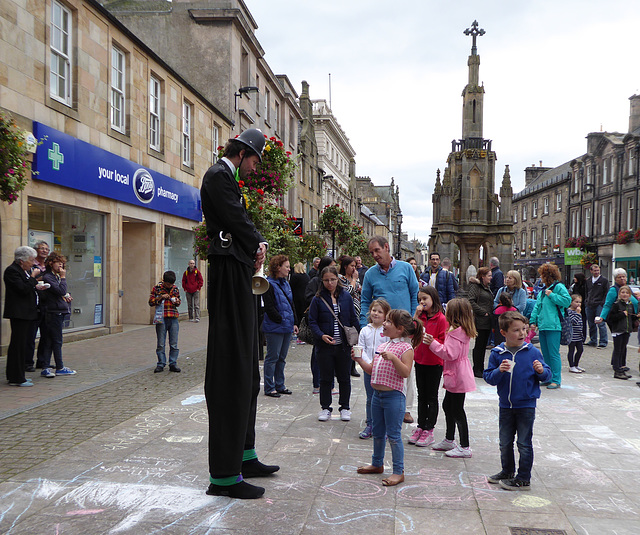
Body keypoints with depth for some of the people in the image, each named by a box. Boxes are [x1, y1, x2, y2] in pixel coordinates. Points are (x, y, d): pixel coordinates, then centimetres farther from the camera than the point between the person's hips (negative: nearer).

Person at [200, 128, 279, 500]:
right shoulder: (218, 176, -8)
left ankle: (244, 456, 27)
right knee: (232, 371, -9)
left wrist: (257, 245, 2)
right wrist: (258, 244, 3)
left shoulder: (227, 178, 23)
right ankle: (225, 476, -2)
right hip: (230, 274, -11)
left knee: (246, 371, 15)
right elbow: (236, 219, -15)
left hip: (240, 277, 11)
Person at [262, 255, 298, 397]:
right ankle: (269, 388, 7)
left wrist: (294, 322, 10)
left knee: (282, 358, 14)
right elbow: (269, 308, -15)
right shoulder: (269, 284, -12)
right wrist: (281, 320, -13)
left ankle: (279, 385, 24)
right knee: (272, 357, -1)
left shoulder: (286, 283, 14)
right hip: (274, 328, -8)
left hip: (287, 327, 8)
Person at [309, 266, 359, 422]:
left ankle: (345, 407, 25)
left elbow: (353, 319, 9)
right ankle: (325, 408, 22)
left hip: (344, 345, 1)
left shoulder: (346, 296, 3)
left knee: (344, 378, 11)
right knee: (325, 378, 8)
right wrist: (321, 335, -17)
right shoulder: (318, 299, -2)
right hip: (325, 345, -1)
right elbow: (312, 322, 0)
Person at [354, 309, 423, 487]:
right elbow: (372, 370, 15)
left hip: (394, 396, -8)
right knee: (378, 433, 20)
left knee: (393, 435, -1)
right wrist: (360, 360, 3)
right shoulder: (382, 346, 12)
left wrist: (393, 358, -31)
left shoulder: (405, 348, -11)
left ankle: (399, 472, 11)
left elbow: (406, 372, -21)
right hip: (377, 394, 8)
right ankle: (377, 464, 37)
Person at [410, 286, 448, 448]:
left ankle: (429, 431, 11)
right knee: (421, 396, 14)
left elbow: (443, 342, -12)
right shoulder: (421, 316, 7)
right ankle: (420, 427, 23)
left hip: (434, 363, -6)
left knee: (431, 397, 4)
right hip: (420, 360, 6)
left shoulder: (441, 319, -12)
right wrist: (416, 316, -7)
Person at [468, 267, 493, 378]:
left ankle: (481, 368, 18)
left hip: (488, 321, 9)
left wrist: (492, 313, 12)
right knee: (479, 345, -5)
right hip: (480, 321, -9)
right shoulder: (475, 286, -8)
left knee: (484, 345, 11)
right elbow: (471, 302, -18)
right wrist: (483, 312, -17)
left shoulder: (487, 287, 20)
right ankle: (476, 369, 1)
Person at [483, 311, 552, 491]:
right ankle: (507, 472, 36)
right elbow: (488, 378, -6)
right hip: (505, 406, 3)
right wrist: (499, 371, -24)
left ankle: (523, 479, 17)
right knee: (505, 442, 16)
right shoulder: (497, 353, -4)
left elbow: (547, 375, 1)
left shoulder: (532, 352, -6)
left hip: (526, 406, -2)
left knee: (524, 443, 4)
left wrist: (541, 371, -20)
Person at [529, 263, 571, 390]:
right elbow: (537, 306, 19)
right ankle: (548, 378, 23)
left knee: (553, 354, -7)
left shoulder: (559, 287, -6)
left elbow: (567, 301, -16)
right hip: (542, 326, 9)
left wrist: (551, 295, -14)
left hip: (553, 327, -8)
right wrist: (533, 321, 11)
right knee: (545, 354, 14)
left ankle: (556, 380, -1)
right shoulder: (543, 290, 18)